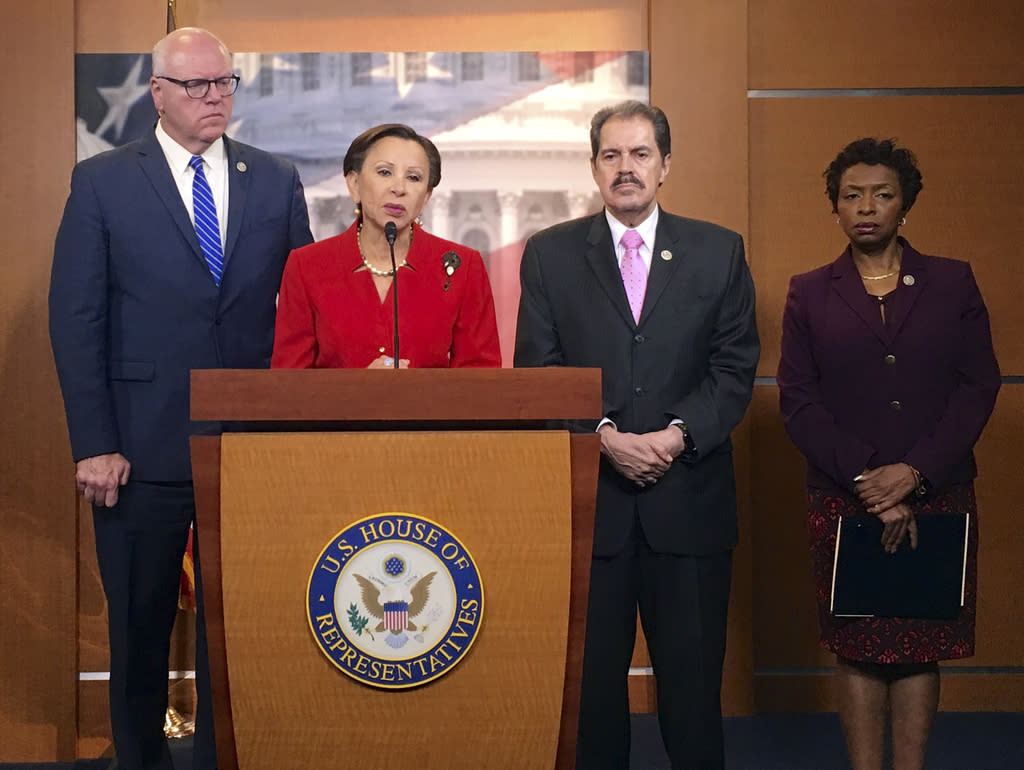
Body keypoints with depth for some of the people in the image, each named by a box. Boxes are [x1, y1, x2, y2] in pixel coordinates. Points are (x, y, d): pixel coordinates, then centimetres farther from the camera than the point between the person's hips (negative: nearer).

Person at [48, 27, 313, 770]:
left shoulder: (277, 181, 7)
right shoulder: (102, 181, 0)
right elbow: (76, 320, -3)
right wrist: (94, 445, -10)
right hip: (142, 449, -1)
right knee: (140, 627, 12)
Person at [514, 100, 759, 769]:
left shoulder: (719, 251, 8)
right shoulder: (550, 254, 7)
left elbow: (735, 369, 3)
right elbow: (538, 373, 1)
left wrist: (677, 435, -12)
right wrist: (606, 436, -13)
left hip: (689, 496, 0)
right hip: (588, 496, 0)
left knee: (693, 679, 5)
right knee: (590, 676, 6)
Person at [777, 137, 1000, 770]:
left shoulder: (953, 284, 7)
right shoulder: (809, 294, 7)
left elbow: (979, 387, -1)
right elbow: (799, 402, -1)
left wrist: (914, 472, -13)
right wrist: (867, 482, -12)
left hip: (937, 498, 0)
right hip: (843, 503, 0)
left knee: (922, 647, 5)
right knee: (858, 648, 4)